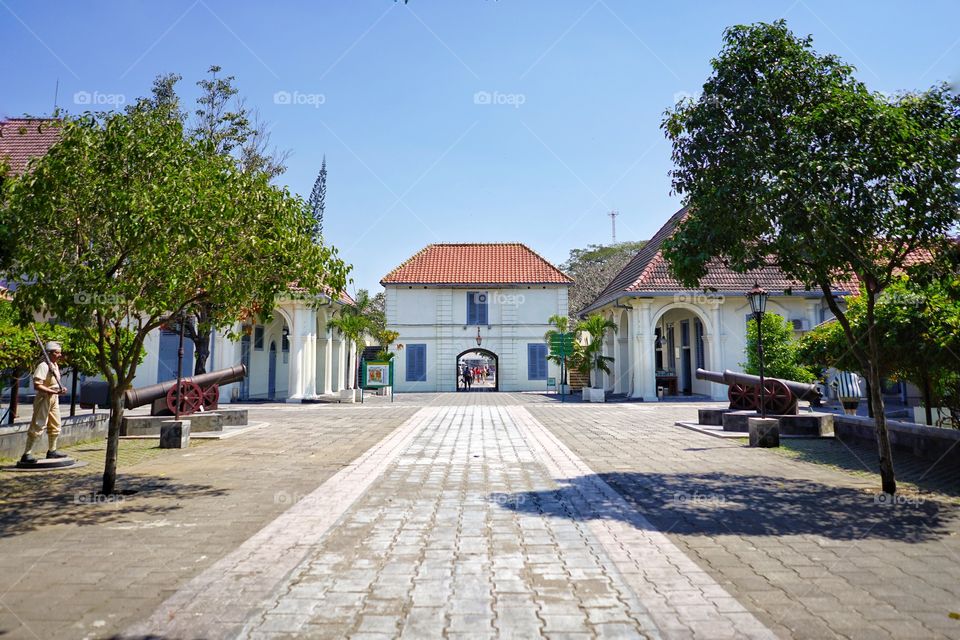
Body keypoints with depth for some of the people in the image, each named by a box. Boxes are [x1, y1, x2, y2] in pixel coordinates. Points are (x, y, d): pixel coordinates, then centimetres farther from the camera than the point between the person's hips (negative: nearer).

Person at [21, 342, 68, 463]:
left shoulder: (55, 365, 10)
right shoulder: (43, 366, -17)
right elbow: (37, 385, -24)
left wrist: (60, 390, 3)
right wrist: (54, 392, -28)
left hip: (54, 398, 9)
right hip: (44, 398, -9)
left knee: (55, 426, 16)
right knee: (37, 426, -8)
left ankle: (52, 451, 28)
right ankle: (26, 454, -2)